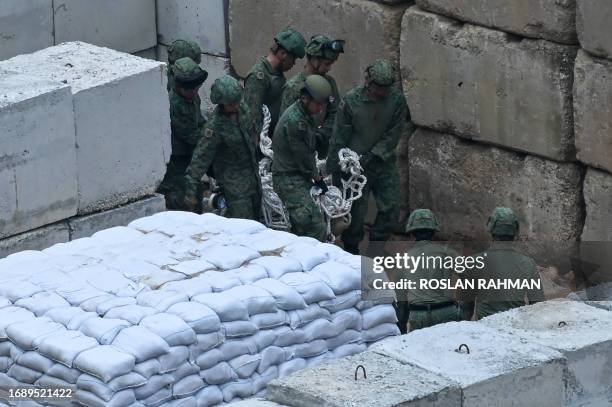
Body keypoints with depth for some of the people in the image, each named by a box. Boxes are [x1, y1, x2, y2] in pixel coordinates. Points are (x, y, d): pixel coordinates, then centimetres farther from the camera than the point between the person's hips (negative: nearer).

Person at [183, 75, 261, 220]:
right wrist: (191, 192, -23)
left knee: (255, 217, 16)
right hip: (233, 180, -8)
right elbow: (201, 157, -23)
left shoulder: (242, 109, -5)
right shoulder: (215, 126, -25)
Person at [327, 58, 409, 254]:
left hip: (385, 164, 3)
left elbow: (394, 133, -6)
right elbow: (338, 139, -7)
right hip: (356, 166, -3)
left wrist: (373, 155, -15)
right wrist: (334, 170, -4)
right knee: (356, 212, 1)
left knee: (391, 208, 2)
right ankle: (351, 250, 18)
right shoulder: (351, 101, -13)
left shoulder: (397, 99, -7)